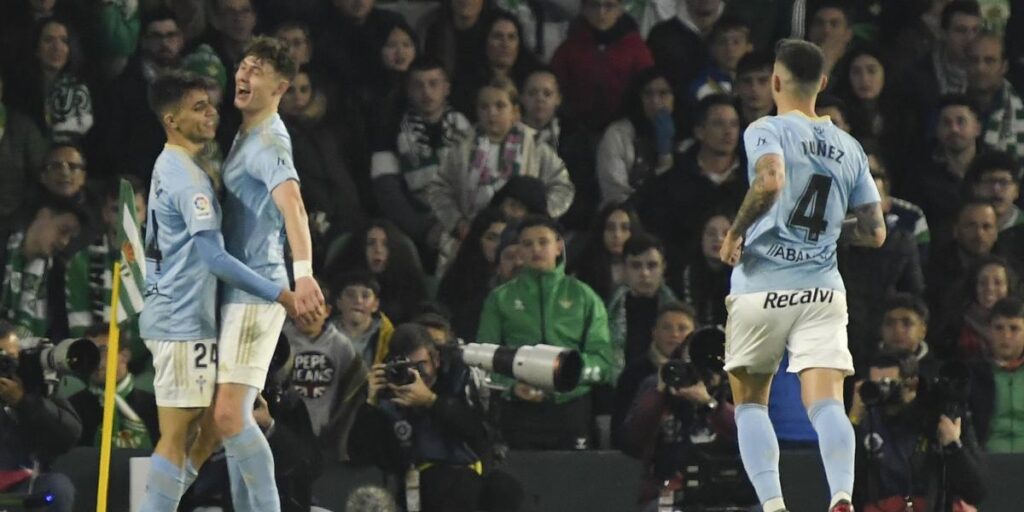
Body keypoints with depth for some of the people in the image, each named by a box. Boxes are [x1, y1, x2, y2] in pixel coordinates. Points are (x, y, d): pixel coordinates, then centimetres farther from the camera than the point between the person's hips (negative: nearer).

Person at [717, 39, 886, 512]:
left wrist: (735, 232, -11)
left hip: (762, 285, -3)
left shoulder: (767, 131, -3)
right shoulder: (849, 149, 13)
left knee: (750, 402, 14)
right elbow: (875, 233, 14)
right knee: (826, 404, -8)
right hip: (823, 290, 3)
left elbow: (770, 181, -25)